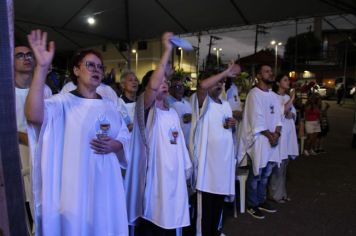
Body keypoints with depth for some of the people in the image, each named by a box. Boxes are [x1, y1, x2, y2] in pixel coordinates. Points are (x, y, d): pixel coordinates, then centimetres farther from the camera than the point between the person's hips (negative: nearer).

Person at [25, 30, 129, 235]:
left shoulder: (109, 106, 9)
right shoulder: (64, 101, -8)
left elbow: (125, 137, 12)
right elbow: (34, 115, -28)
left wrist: (114, 146, -11)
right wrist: (42, 67, -32)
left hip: (106, 181, 5)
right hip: (76, 182, -4)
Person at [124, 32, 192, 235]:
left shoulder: (173, 113, 14)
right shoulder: (146, 109, -7)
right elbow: (152, 86, -27)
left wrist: (186, 169, 15)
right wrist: (167, 51, -24)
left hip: (173, 177, 7)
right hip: (153, 177, -6)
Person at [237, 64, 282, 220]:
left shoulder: (274, 96, 12)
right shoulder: (254, 94, -13)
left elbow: (278, 116, 9)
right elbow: (257, 121, -17)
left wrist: (276, 133, -7)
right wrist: (270, 135, -11)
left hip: (272, 139, 8)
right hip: (258, 140, -7)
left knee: (266, 174, 16)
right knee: (256, 174, 1)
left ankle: (261, 201, 30)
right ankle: (252, 205, 14)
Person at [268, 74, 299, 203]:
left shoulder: (288, 97, 15)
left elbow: (294, 113, 18)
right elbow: (278, 113, -17)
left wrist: (291, 114, -5)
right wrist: (291, 100, -14)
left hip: (288, 132, 8)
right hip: (278, 132, -8)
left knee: (284, 164, 12)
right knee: (277, 165, -6)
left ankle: (282, 192, 22)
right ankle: (275, 194, 6)